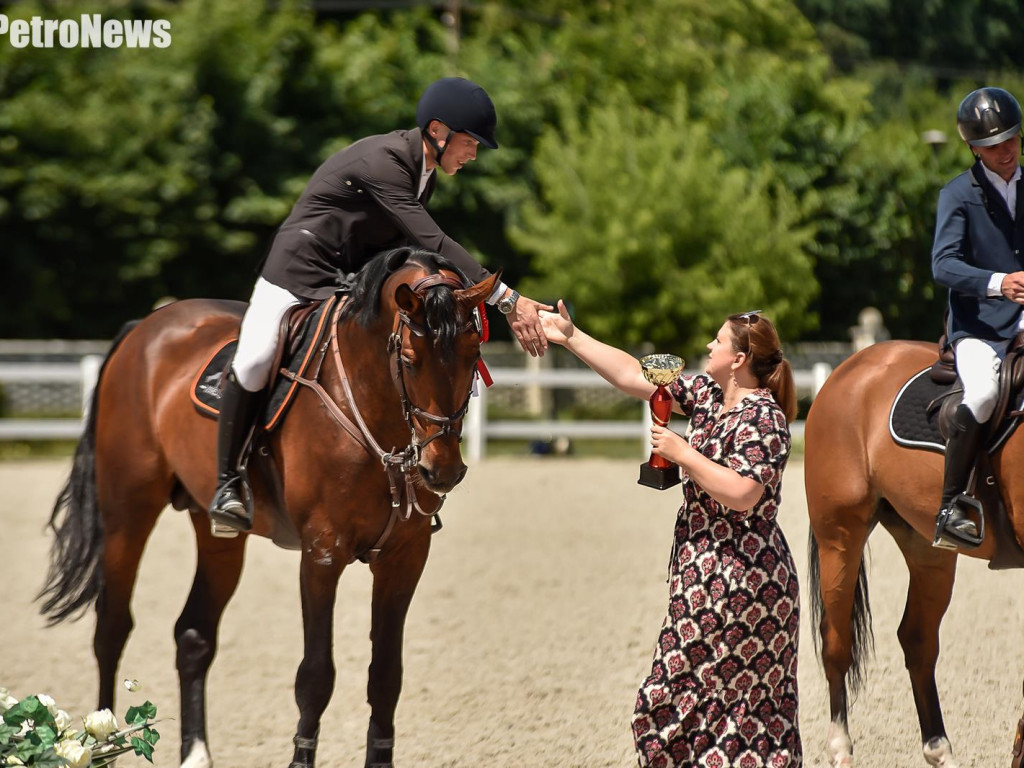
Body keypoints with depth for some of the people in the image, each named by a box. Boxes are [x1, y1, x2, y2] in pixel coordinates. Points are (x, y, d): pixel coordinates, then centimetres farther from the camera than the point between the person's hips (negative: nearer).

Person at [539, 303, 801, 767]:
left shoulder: (763, 417, -17)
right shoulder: (708, 394, 9)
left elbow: (741, 494, -26)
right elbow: (633, 377, 12)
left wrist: (682, 453, -20)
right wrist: (571, 338, 11)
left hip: (737, 583, -9)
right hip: (708, 573, 9)